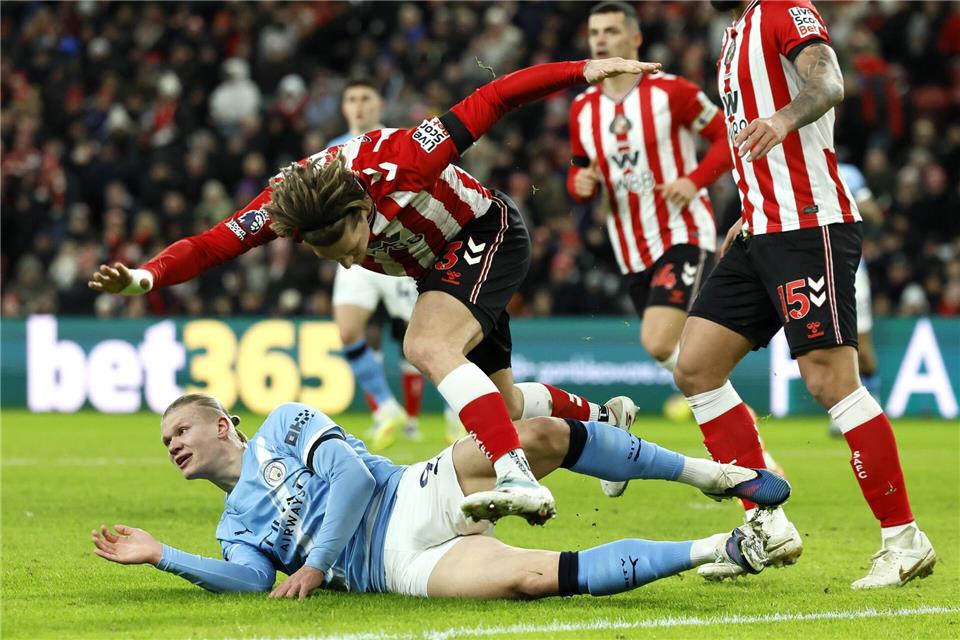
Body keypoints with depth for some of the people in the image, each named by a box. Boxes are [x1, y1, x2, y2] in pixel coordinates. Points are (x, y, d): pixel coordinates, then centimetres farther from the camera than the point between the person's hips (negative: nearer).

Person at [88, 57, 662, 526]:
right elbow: (210, 245, -26)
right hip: (441, 265, 7)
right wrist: (144, 278, -46)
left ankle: (520, 480, -43)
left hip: (488, 231, -7)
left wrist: (584, 71, -26)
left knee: (428, 347, -32)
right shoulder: (284, 203, -23)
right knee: (501, 405, 16)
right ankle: (603, 417, 44)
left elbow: (488, 104, -27)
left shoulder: (400, 162, -36)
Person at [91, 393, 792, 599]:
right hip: (398, 565, 0)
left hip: (416, 501, 0)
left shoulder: (285, 424, 16)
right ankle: (718, 548, -29)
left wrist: (316, 563, -2)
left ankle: (709, 472, -13)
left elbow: (352, 474, 2)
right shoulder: (235, 528, 24)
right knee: (526, 575, -30)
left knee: (540, 433, -28)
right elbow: (250, 579, 4)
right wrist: (162, 556, -2)